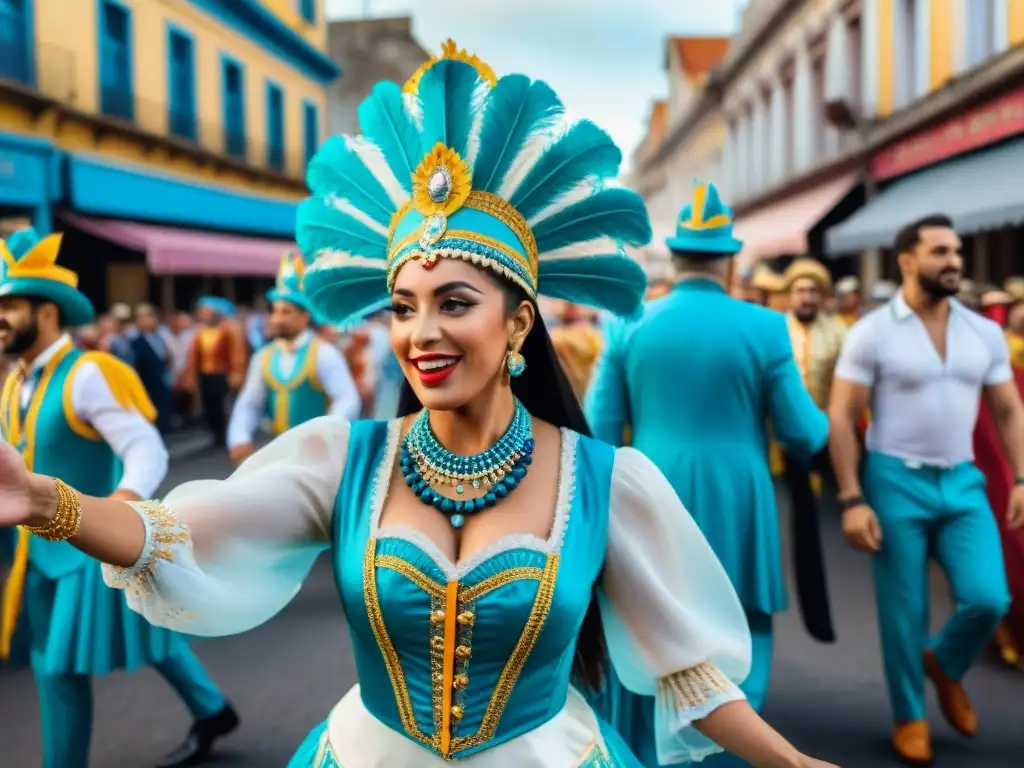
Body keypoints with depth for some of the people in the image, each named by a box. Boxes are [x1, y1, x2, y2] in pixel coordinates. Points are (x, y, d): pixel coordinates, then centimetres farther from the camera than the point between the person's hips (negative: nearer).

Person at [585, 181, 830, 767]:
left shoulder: (630, 327, -1)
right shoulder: (765, 328, -7)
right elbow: (805, 435, -2)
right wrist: (822, 423, 20)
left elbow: (598, 432, -1)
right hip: (733, 516, -2)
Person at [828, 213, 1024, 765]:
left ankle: (945, 667, 26)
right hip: (895, 481, -4)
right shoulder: (871, 333, -7)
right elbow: (841, 420, -8)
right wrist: (851, 499, -14)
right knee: (903, 612, 4)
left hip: (963, 482, 4)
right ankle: (909, 715, 25)